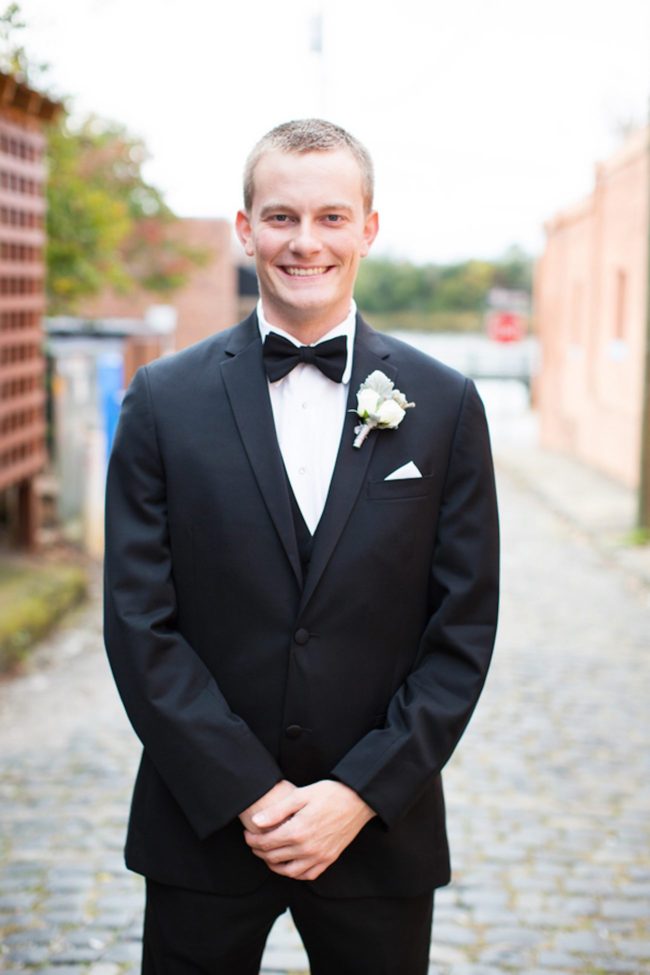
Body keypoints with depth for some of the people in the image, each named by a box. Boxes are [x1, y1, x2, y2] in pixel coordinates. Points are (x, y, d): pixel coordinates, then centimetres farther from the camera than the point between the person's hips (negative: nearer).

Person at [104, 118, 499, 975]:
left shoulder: (445, 406, -1)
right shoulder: (166, 400, -2)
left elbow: (465, 631, -2)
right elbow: (139, 623, -5)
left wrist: (361, 794, -9)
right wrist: (249, 793, -10)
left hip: (381, 830, 0)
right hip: (204, 826, 0)